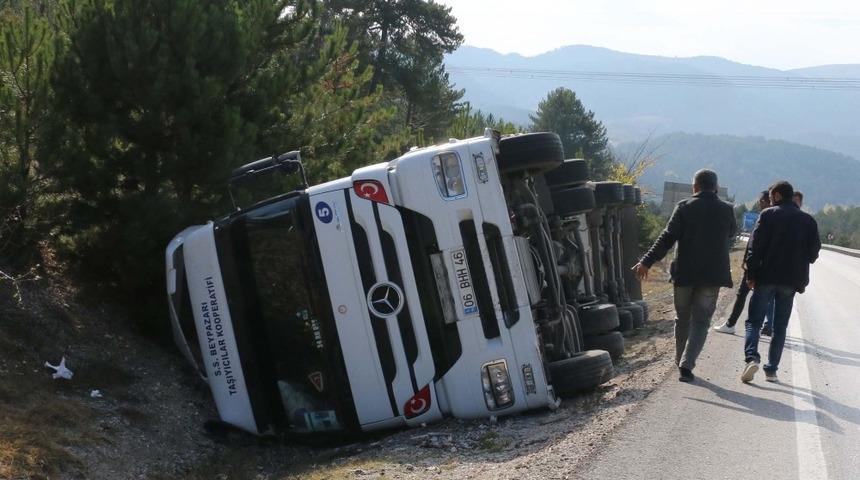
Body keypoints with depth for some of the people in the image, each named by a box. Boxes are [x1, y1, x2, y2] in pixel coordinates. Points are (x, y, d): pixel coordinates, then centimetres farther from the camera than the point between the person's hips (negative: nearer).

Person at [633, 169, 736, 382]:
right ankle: (687, 363, -13)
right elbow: (731, 234, 20)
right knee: (701, 321, 3)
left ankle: (681, 361, 29)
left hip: (685, 273, 0)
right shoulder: (726, 210, 0)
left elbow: (667, 237, -12)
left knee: (683, 319, 17)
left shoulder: (684, 207, -5)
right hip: (712, 274, 0)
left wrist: (646, 262, -11)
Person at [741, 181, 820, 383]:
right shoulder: (808, 220, 8)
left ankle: (751, 357, -19)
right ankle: (771, 370, 8)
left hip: (767, 277, -3)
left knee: (754, 321, 3)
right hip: (792, 281, 3)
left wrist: (751, 274, -4)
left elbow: (756, 246, -8)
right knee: (780, 327, 10)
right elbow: (814, 251, 7)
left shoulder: (768, 215, -3)